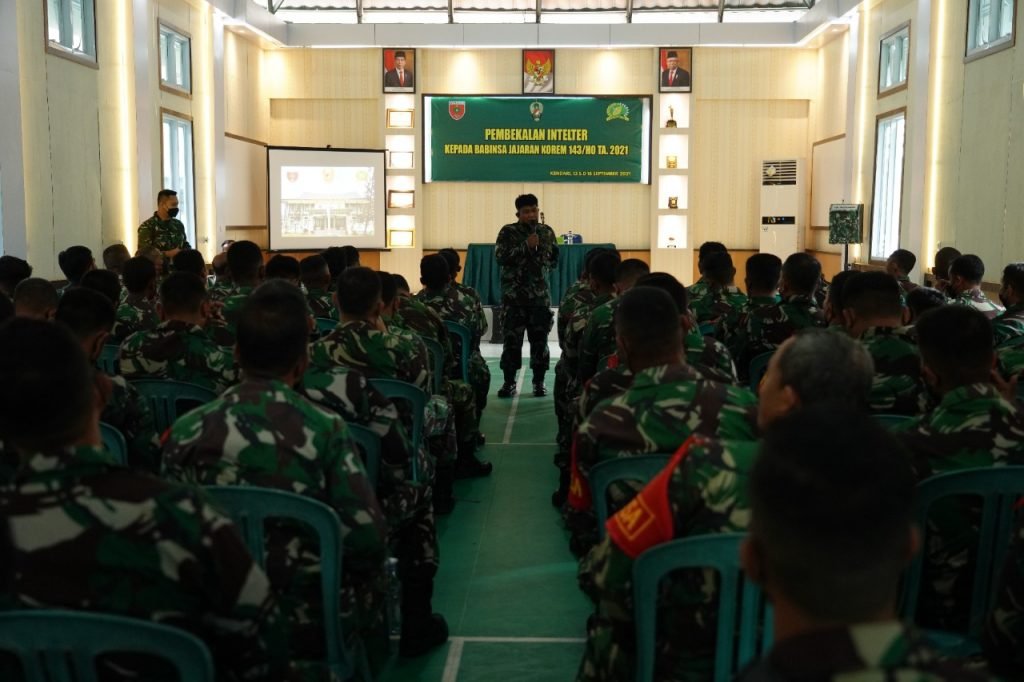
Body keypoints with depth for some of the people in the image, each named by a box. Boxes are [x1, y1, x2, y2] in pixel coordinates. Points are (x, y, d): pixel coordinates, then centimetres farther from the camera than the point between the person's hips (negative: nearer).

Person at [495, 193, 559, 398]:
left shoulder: (547, 232, 8)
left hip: (540, 294, 2)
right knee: (512, 339, -1)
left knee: (539, 339, 5)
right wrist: (526, 246, -18)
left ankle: (539, 381, 15)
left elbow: (554, 259, 16)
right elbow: (501, 257, -15)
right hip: (513, 294, -2)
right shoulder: (508, 232, -2)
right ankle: (509, 382, 8)